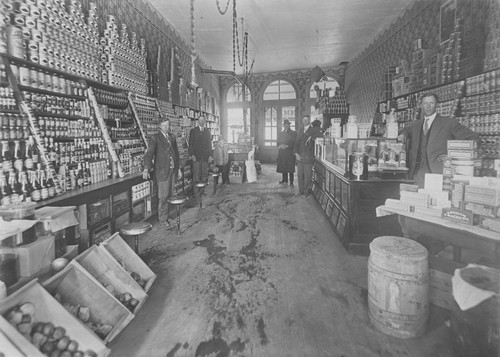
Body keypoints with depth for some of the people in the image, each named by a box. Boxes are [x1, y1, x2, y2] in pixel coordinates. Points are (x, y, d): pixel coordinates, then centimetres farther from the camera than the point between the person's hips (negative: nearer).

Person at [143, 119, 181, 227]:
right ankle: (163, 219, 11)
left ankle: (164, 214, 21)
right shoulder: (155, 138, -5)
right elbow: (149, 153, -14)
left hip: (173, 170, 6)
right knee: (163, 196, -2)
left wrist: (178, 168, 19)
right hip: (162, 171, -5)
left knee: (169, 194, 7)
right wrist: (146, 169, -25)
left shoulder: (172, 137, 14)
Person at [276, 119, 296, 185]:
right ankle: (284, 179, 14)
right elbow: (278, 142, 18)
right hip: (282, 153, 4)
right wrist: (280, 146, -4)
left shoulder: (293, 133, 4)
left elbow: (294, 143, -4)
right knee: (283, 166, 4)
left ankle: (291, 181, -4)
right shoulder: (281, 133, 19)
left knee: (290, 167, -7)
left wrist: (286, 146, -14)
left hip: (290, 153, -4)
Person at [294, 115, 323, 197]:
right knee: (300, 174, 7)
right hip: (299, 156, 5)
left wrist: (311, 137, -17)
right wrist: (296, 153, 1)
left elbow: (321, 135, -14)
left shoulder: (314, 130, 1)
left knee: (307, 175, -2)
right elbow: (296, 142, 14)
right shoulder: (301, 130, 18)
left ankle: (306, 192, 8)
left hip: (308, 157, -5)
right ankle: (301, 191, 18)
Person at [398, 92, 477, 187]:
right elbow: (407, 130, 38)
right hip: (418, 172, 4)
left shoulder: (449, 123, 3)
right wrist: (403, 135, 14)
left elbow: (472, 138, 2)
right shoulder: (417, 124, 17)